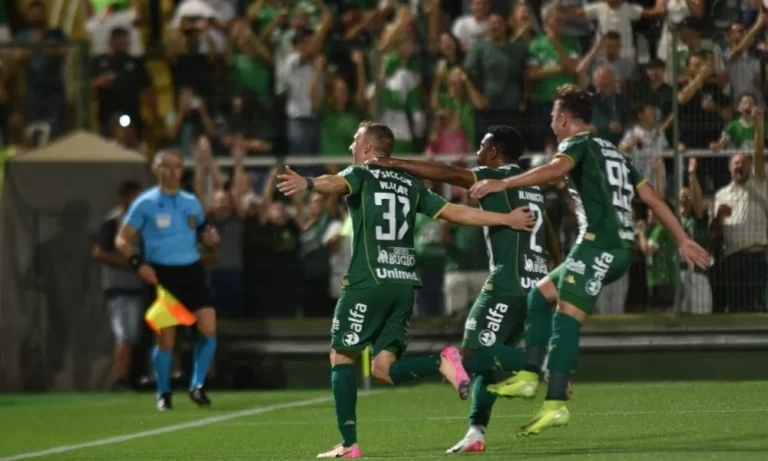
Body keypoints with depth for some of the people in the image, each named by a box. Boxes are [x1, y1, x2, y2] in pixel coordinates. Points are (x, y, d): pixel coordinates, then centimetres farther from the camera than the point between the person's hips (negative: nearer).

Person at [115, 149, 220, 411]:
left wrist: (209, 239, -3)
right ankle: (163, 394, 15)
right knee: (166, 338, -3)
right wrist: (139, 263, -18)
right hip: (161, 274, -4)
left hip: (192, 271, 4)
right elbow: (122, 240, -2)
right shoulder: (145, 204, -3)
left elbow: (202, 233, 22)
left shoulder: (192, 203, 10)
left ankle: (197, 386, 6)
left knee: (209, 330, -9)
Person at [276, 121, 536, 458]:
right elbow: (457, 213, 18)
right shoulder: (411, 184, 18)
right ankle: (442, 363, -19)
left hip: (368, 281, -6)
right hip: (405, 282, 6)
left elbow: (338, 183, -23)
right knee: (383, 368, 8)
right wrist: (507, 219, 28)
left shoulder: (361, 175, 2)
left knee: (341, 356, 5)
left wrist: (307, 184, -44)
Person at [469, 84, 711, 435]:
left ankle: (556, 404, -24)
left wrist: (503, 184, -29)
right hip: (621, 248, 9)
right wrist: (682, 239, 27)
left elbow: (556, 169, -22)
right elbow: (652, 199, 26)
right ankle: (529, 376, 11)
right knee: (541, 294, 18)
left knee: (567, 318, -14)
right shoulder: (613, 153, 28)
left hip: (598, 244, -9)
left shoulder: (578, 144, 2)